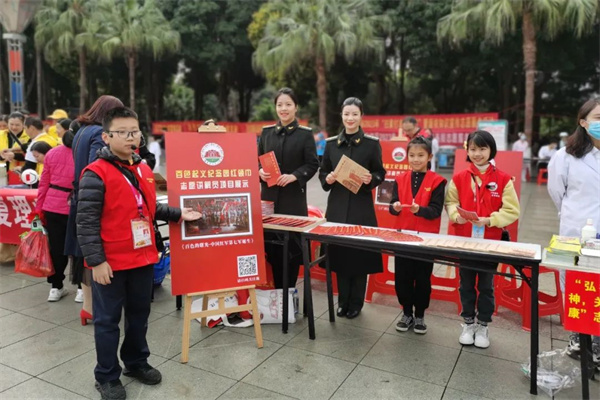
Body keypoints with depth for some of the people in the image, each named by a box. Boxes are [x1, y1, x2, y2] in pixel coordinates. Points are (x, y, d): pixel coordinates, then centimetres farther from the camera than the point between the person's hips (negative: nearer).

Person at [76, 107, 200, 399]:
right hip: (111, 263, -7)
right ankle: (107, 377, 28)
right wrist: (96, 261, -19)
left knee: (139, 314, 20)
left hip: (143, 258, 7)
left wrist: (178, 214, 7)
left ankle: (136, 363, 40)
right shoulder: (96, 174, -16)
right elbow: (86, 222, -17)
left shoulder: (144, 171, 7)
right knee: (107, 320, 10)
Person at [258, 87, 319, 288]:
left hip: (294, 198, -3)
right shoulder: (266, 132, 10)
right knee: (271, 246, 6)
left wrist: (294, 176, -19)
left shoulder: (305, 134, 0)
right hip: (269, 196, 3)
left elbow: (313, 164, -4)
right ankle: (277, 291, 21)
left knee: (292, 248, 1)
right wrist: (260, 172, -9)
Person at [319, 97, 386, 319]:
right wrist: (327, 179, -10)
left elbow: (380, 173, 2)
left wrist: (371, 179, -18)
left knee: (360, 253, 2)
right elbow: (322, 172, 11)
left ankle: (356, 303, 18)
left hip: (361, 205, -2)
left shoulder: (372, 143, 0)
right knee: (339, 252, 6)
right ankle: (343, 301, 22)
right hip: (337, 205, 3)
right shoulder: (331, 143, 7)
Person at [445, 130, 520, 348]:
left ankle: (483, 326, 28)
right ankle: (468, 323, 31)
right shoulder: (459, 178, -1)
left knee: (486, 286, 12)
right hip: (464, 240, 2)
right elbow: (451, 202, 6)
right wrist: (456, 214, -15)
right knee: (466, 284, 14)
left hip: (491, 242, -1)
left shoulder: (503, 179, -7)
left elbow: (512, 210, -7)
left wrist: (490, 220, -20)